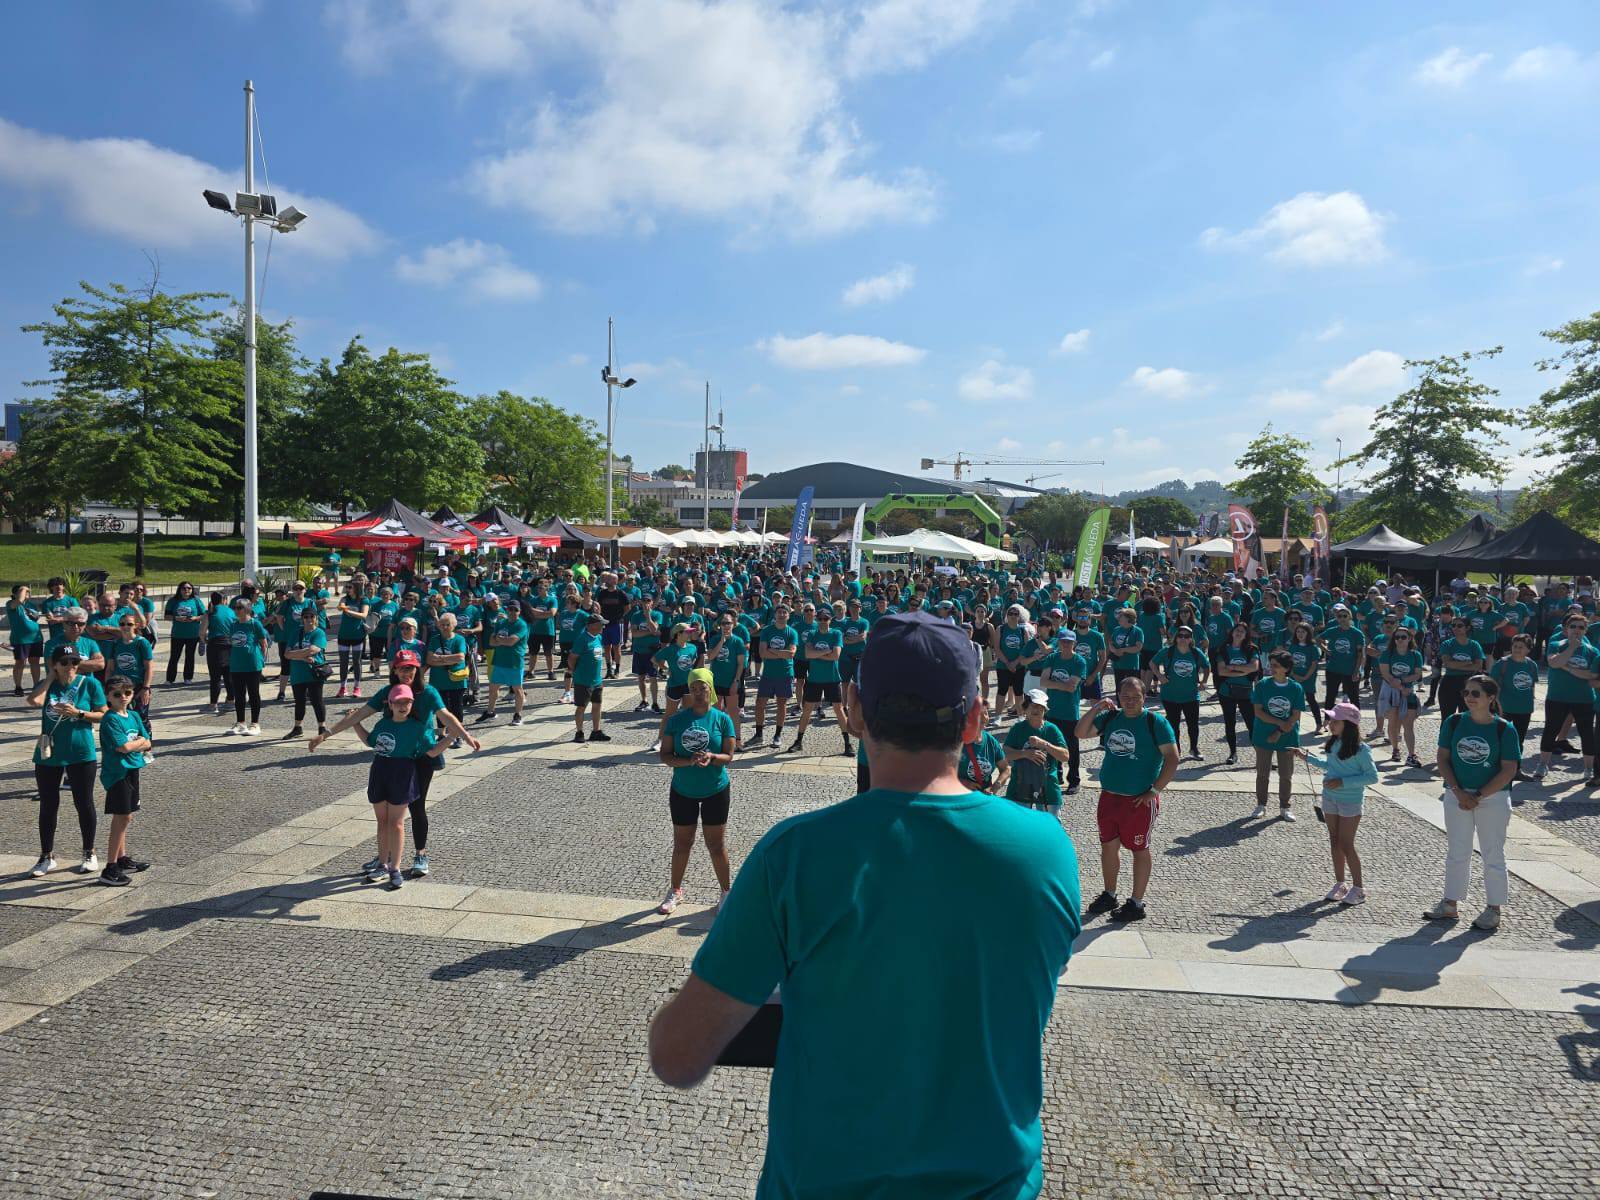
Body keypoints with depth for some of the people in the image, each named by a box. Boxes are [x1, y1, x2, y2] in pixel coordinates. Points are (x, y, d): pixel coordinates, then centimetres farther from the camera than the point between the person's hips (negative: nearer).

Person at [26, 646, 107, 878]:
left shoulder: (90, 684, -5)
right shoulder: (47, 684, 1)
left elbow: (103, 715, -4)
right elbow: (34, 701, -21)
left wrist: (78, 713, -19)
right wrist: (51, 676, -10)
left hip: (81, 754, -2)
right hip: (48, 755, 2)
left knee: (84, 804, 6)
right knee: (48, 806, 9)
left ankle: (89, 854, 20)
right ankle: (47, 857, 23)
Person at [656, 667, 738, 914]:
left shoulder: (722, 719, -7)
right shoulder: (677, 719, -6)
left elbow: (728, 756, -7)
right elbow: (665, 755, -6)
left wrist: (711, 757, -27)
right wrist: (689, 761, -24)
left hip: (715, 791, -1)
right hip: (682, 791, 1)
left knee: (716, 845, 7)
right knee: (682, 844, 13)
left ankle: (727, 894, 24)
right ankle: (675, 891, 33)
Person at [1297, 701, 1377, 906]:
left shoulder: (1360, 749, -19)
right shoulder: (1333, 743, 2)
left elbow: (1372, 776, -17)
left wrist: (1343, 782, -22)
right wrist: (1308, 757, 14)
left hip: (1350, 802, -7)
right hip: (1330, 798, 7)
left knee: (1346, 845, -1)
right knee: (1335, 842, 13)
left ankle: (1358, 889, 14)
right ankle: (1340, 884, 25)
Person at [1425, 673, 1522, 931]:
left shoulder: (1504, 729, -9)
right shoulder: (1453, 723, -2)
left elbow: (1508, 770, -11)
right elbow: (1443, 759, 0)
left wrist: (1478, 797, -16)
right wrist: (1459, 792, -12)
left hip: (1492, 797, -3)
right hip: (1457, 796, 3)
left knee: (1493, 854, 6)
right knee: (1457, 852, 12)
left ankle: (1494, 909, 19)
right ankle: (1450, 905, 22)